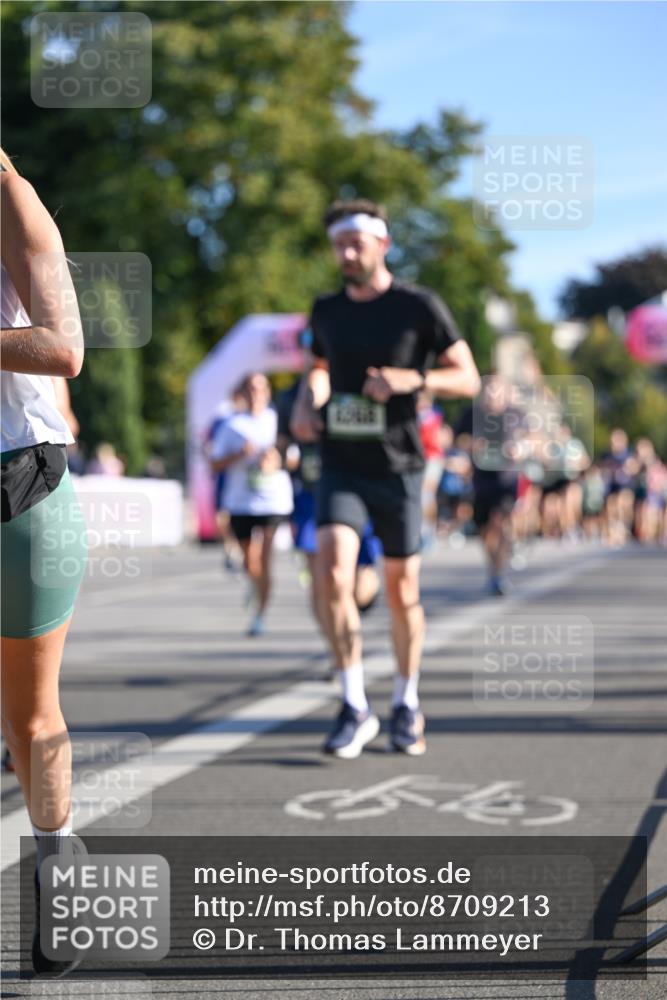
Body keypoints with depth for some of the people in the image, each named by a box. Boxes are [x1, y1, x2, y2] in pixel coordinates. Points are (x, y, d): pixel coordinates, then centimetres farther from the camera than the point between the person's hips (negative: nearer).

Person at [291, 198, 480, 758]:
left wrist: (413, 380, -18)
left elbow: (468, 379, -1)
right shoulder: (326, 311, 8)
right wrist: (305, 406, 4)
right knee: (334, 575, -18)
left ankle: (407, 706, 25)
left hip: (398, 468, -2)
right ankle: (356, 709, -11)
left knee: (402, 593, 6)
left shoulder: (419, 307, -3)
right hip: (341, 467, 2)